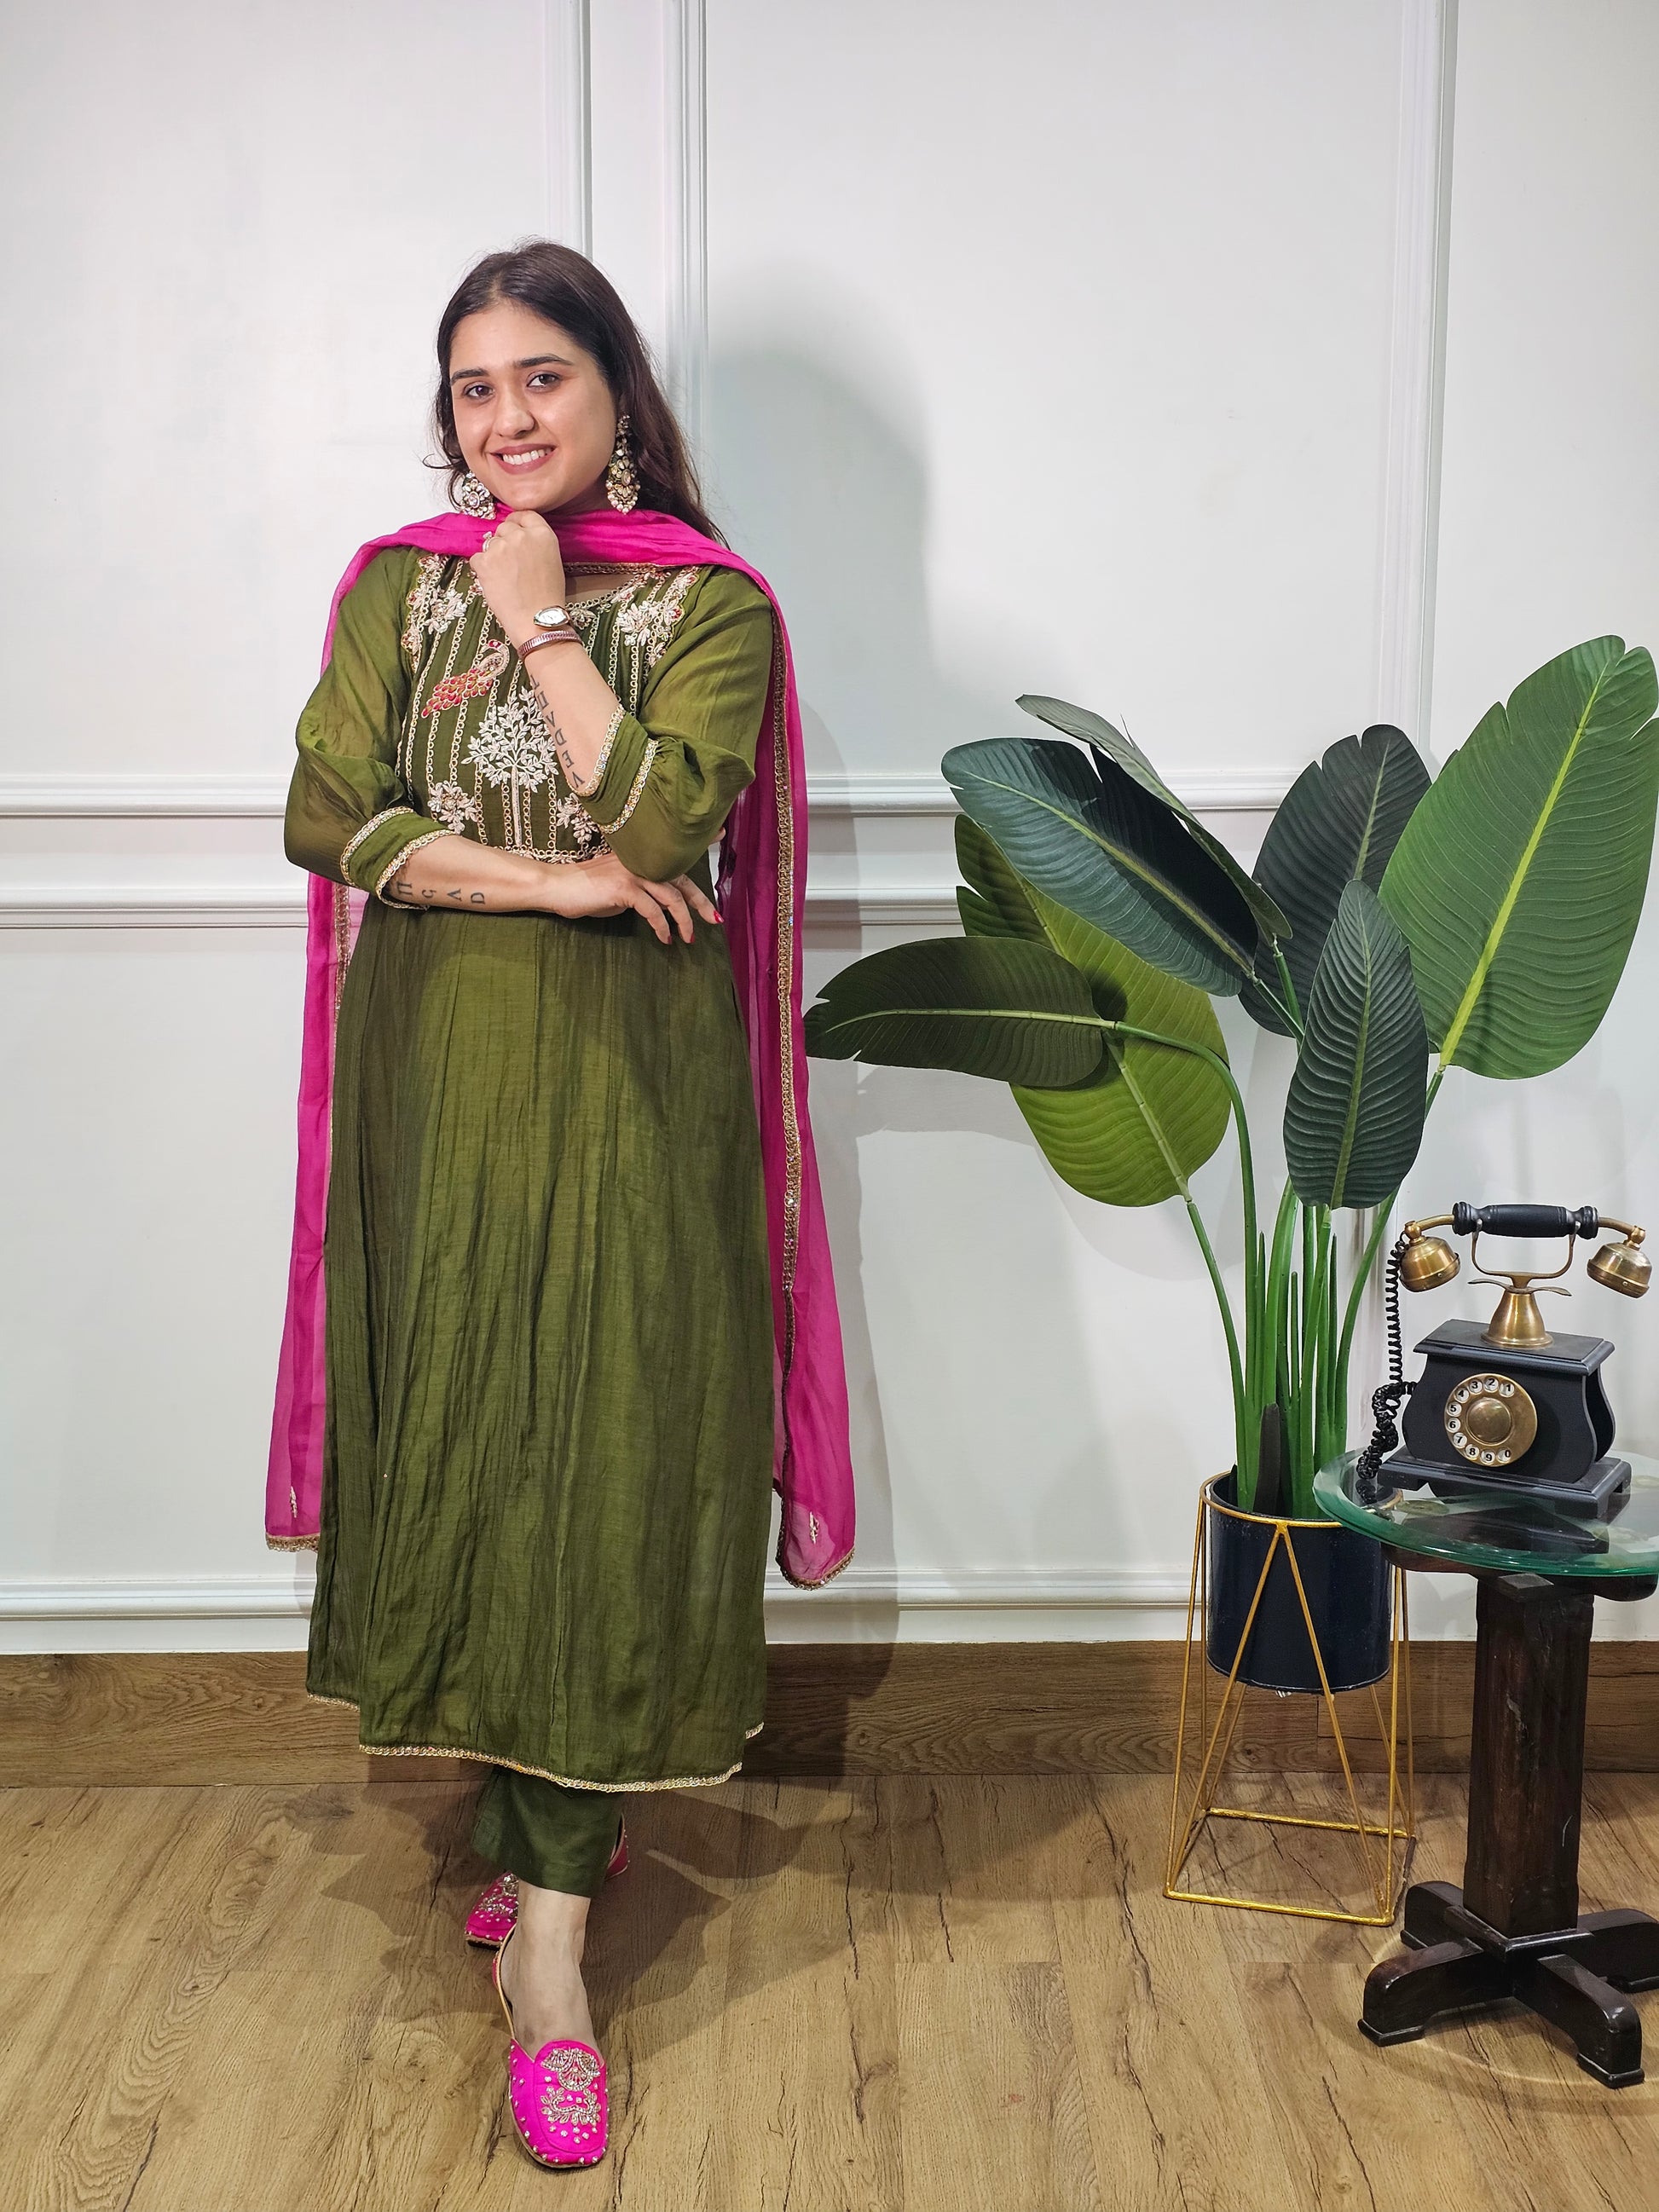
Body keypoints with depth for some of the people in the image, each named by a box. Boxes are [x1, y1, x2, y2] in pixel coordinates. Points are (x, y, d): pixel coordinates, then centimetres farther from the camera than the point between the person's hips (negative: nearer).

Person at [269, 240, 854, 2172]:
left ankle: (547, 1939, 1)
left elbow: (664, 815, -16)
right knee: (451, 1440, 7)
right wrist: (549, 878, -12)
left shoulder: (711, 603, 1)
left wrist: (543, 620, -8)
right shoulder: (400, 584, 10)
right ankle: (549, 1833, 28)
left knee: (604, 1459, -5)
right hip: (442, 1070, 3)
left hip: (628, 1080, -3)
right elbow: (325, 812, -3)